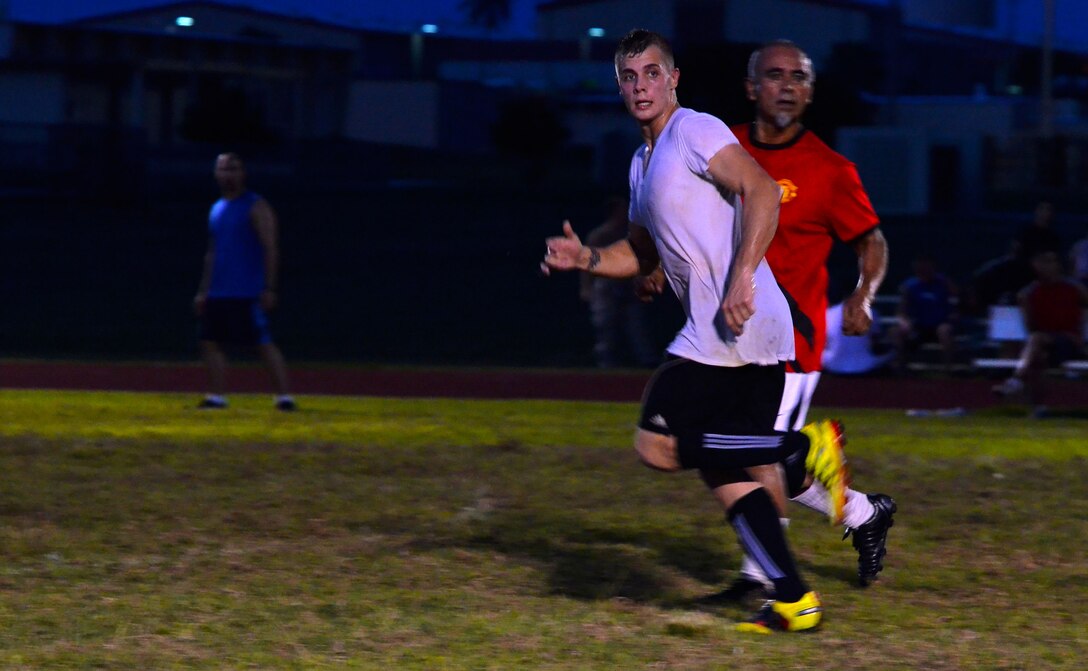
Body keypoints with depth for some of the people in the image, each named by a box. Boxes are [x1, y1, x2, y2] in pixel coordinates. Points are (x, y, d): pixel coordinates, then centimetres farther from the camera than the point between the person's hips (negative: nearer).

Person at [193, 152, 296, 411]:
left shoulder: (256, 206, -6)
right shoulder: (217, 209, 17)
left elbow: (271, 250, -11)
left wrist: (269, 288, -18)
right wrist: (204, 291, 19)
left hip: (248, 293, -7)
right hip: (218, 293, 7)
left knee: (264, 344, -9)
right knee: (210, 341, 3)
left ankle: (284, 397, -7)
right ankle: (216, 397, 9)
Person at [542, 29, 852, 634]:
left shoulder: (694, 131, -6)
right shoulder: (643, 163, 23)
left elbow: (762, 192, -19)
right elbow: (641, 254, 33)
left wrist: (742, 279, -26)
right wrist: (586, 259, 14)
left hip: (736, 325, -10)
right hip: (758, 336, 10)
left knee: (658, 444, -12)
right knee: (726, 470, 8)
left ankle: (808, 447, -12)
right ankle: (795, 603, 6)